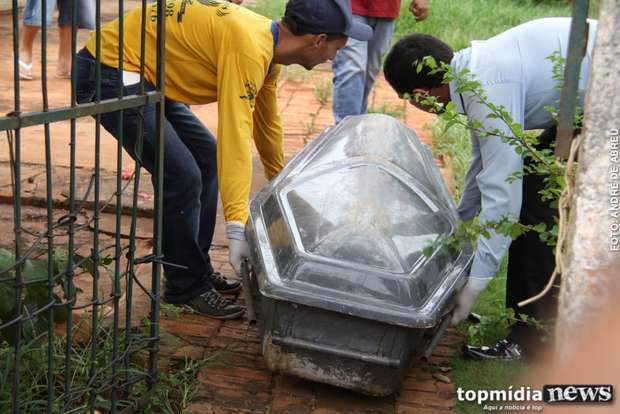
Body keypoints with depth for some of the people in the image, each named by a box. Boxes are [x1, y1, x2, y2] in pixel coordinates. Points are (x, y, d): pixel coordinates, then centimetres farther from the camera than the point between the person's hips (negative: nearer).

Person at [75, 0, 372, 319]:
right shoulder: (248, 47, -26)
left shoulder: (267, 43, 4)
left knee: (206, 158, 12)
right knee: (182, 175, -15)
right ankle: (186, 286, 3)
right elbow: (235, 138, -32)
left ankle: (196, 269, 21)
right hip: (110, 73, -10)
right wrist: (237, 227, -35)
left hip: (143, 78, 10)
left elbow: (267, 123, 19)